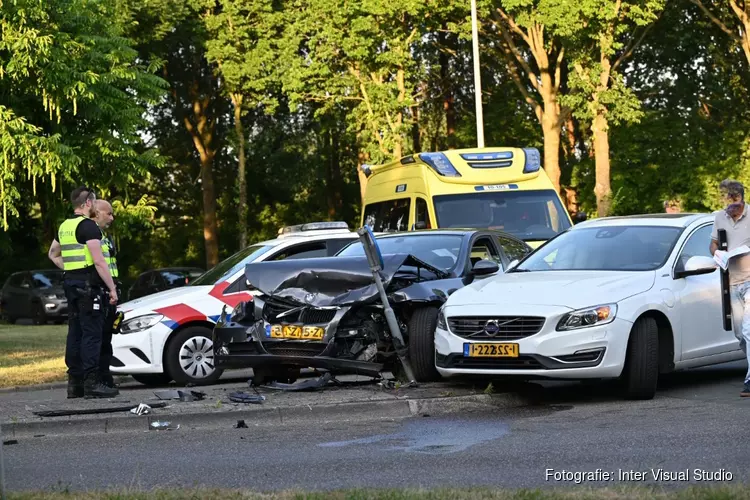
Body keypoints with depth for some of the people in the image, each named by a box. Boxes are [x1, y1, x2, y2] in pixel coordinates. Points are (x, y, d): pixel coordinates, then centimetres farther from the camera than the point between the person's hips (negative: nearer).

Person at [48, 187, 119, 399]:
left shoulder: (64, 226, 15)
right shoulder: (88, 226, -13)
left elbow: (53, 254, 29)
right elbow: (99, 261, -18)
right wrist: (112, 288, -14)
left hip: (71, 283, 9)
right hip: (88, 285, -9)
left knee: (75, 332, 10)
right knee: (92, 333, -9)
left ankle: (74, 382, 12)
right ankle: (92, 383, -13)